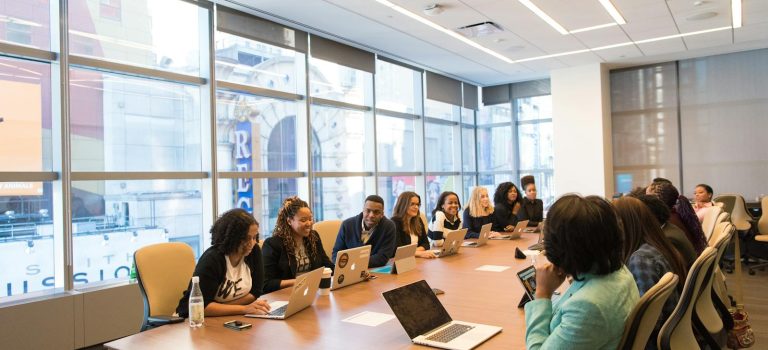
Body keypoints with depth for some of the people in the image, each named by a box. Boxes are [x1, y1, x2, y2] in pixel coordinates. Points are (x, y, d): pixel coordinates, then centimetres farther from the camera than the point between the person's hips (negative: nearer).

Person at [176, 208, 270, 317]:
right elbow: (201, 306, -23)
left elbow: (255, 292, -2)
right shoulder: (211, 259, -19)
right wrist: (245, 309, -28)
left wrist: (219, 308, -13)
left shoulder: (254, 251, -6)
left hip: (228, 318, 6)